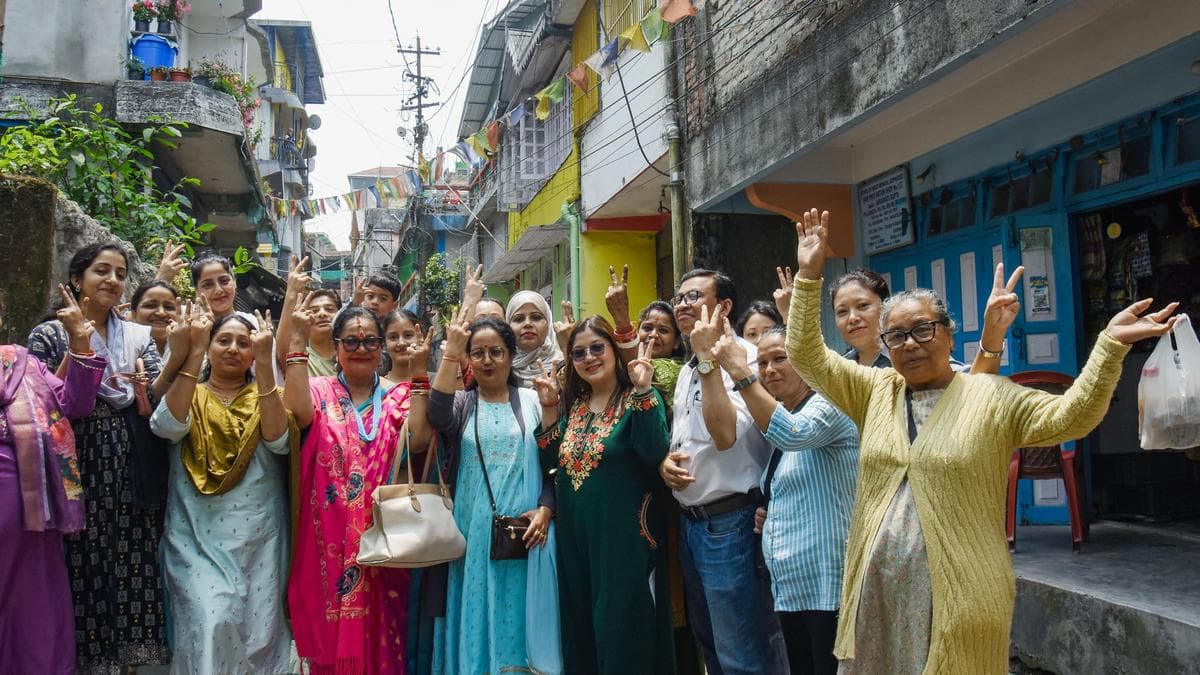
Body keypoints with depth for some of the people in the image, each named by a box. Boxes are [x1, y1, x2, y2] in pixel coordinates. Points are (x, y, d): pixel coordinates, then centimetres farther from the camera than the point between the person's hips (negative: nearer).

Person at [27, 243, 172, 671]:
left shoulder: (140, 336, 10)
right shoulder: (50, 334, 2)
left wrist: (143, 389, -17)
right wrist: (76, 344, -14)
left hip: (133, 479, 3)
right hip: (79, 478, -2)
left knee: (134, 575, 4)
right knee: (84, 573, 0)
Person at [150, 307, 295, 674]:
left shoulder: (267, 395, 8)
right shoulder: (189, 395, 8)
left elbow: (279, 441, -13)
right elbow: (166, 426, -16)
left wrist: (264, 363, -18)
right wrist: (194, 352, -18)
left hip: (260, 539, 1)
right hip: (198, 538, -1)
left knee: (258, 628, 3)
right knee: (209, 622, -16)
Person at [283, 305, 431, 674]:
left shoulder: (397, 397, 7)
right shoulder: (320, 391, 5)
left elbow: (418, 440, -12)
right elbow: (301, 411, -20)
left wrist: (418, 374, -13)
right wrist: (298, 340, -21)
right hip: (330, 541, -1)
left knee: (380, 636, 6)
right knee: (330, 634, 6)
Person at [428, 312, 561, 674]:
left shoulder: (534, 401, 6)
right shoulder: (461, 404, 7)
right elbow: (438, 415, -18)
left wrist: (545, 510, -9)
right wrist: (451, 352, -20)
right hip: (473, 535, 1)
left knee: (520, 617, 5)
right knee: (477, 617, 5)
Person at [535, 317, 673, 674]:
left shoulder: (639, 399, -8)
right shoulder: (574, 405, 11)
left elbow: (655, 456, -24)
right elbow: (551, 461, 6)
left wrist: (642, 392, -28)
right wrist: (549, 409, -1)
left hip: (623, 536, -6)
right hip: (575, 535, 6)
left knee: (622, 634, 2)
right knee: (580, 631, 15)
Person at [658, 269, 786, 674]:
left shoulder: (742, 357, -13)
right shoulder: (687, 370, 15)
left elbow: (726, 434, -27)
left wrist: (708, 356, -24)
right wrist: (664, 462, 1)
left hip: (729, 522, -9)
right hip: (690, 521, 9)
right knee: (708, 641, 20)